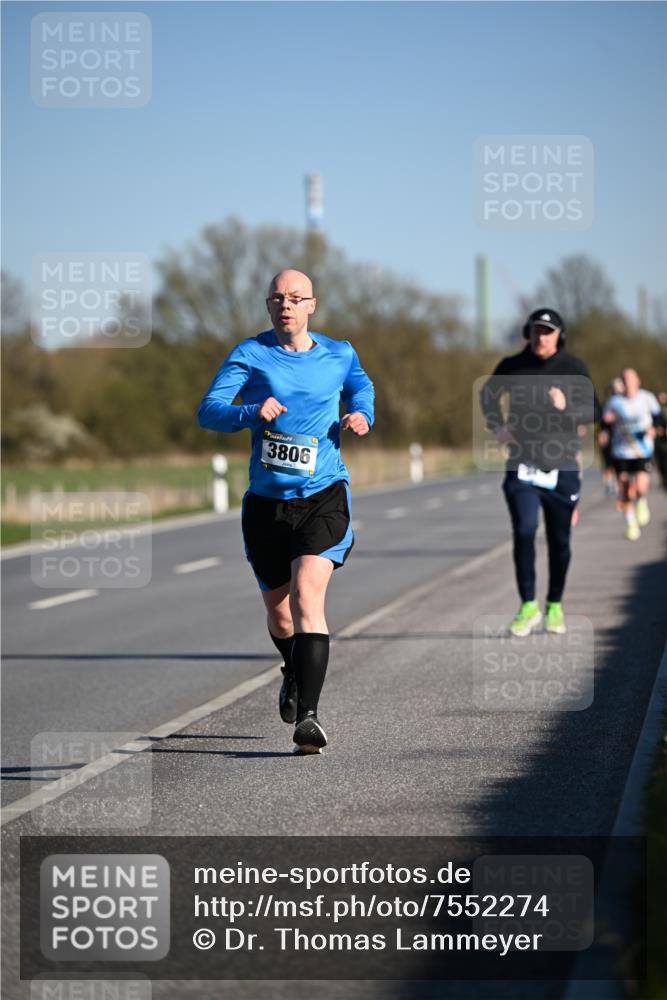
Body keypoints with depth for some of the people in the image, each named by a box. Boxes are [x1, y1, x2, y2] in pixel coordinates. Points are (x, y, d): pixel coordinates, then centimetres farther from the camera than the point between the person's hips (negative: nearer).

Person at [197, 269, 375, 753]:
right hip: (266, 502, 2)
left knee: (307, 595, -22)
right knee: (278, 611, 15)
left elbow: (361, 387, 27)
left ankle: (308, 714, -28)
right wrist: (250, 412, -29)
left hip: (324, 498, -2)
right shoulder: (250, 354, -1)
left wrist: (362, 415, 4)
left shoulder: (340, 354, 5)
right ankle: (296, 675, 49)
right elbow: (207, 411, -10)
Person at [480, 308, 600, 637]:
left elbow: (594, 411, -4)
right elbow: (488, 395, 20)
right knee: (524, 532, -15)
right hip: (522, 466, 0)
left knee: (559, 541, 8)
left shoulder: (573, 369, -2)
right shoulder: (512, 366, 1)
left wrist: (566, 407, -23)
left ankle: (554, 606, 25)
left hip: (562, 468, 0)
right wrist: (497, 426, 5)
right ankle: (528, 606, -7)